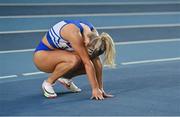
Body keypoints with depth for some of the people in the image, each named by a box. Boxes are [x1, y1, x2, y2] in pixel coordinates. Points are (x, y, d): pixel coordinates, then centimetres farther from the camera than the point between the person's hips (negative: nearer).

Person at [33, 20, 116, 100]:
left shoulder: (93, 36, -15)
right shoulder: (74, 33, -36)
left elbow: (97, 61, -14)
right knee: (74, 60, -35)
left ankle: (65, 77, 9)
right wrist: (95, 89, -32)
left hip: (60, 53, 7)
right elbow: (87, 63, -35)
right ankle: (48, 83, -13)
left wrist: (100, 89, -16)